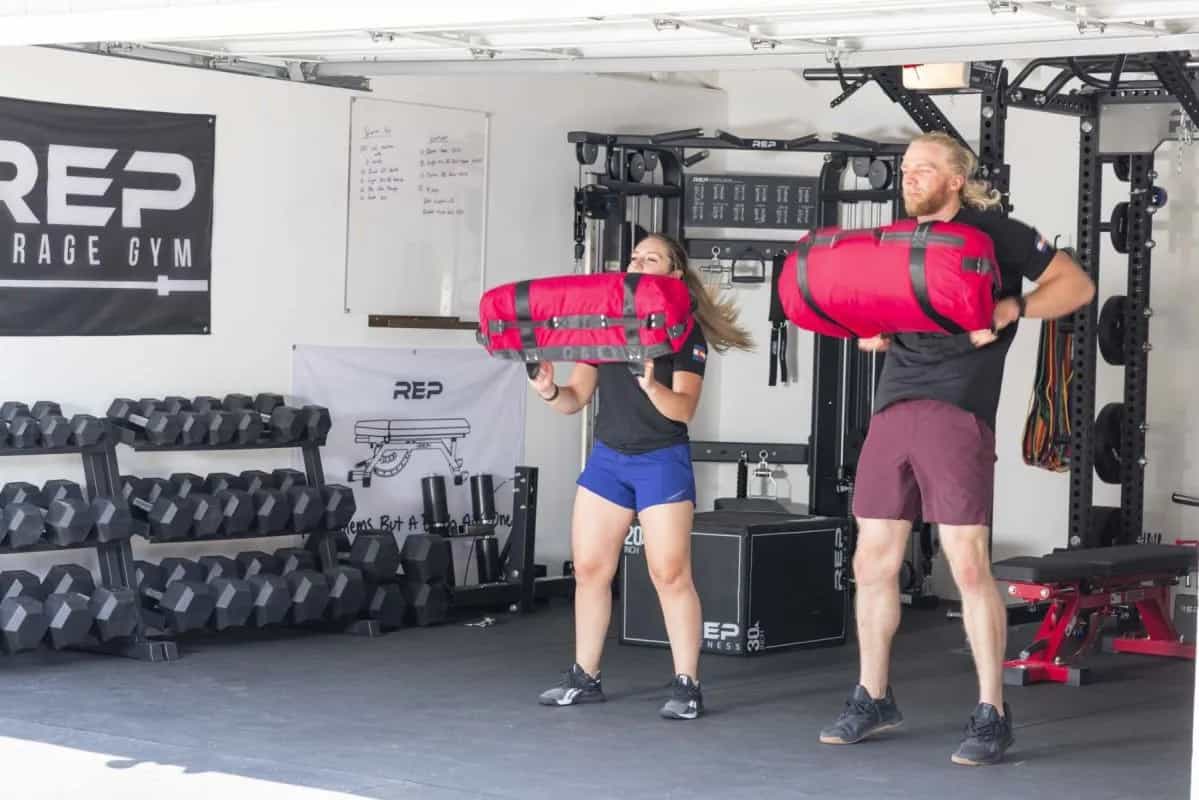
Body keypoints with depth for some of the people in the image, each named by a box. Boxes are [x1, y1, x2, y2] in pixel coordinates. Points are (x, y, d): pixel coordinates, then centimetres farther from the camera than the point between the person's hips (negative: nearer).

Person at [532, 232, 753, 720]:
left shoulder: (686, 333, -7)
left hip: (662, 461, -5)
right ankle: (584, 679, 15)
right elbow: (576, 399, 6)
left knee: (670, 574, -9)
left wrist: (651, 386, -35)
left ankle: (687, 685, -2)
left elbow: (683, 409, -17)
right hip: (608, 458, 5)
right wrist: (549, 391, -15)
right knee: (589, 568, 5)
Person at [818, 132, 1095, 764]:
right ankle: (872, 700, 21)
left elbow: (1076, 285, -2)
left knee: (969, 565, -9)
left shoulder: (992, 232, 0)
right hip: (892, 410, 6)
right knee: (873, 564, 8)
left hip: (956, 412, -6)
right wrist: (869, 330, 7)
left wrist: (1009, 310, -16)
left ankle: (991, 717, -2)